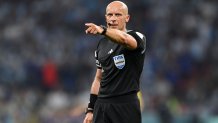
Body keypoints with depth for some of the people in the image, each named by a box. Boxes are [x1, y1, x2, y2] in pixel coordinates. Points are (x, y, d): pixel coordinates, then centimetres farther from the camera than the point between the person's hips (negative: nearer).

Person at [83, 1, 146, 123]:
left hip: (126, 105, -5)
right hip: (101, 105, 5)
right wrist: (90, 109, 15)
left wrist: (102, 30, -48)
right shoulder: (102, 44, 15)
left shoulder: (137, 37, -4)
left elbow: (124, 39, -30)